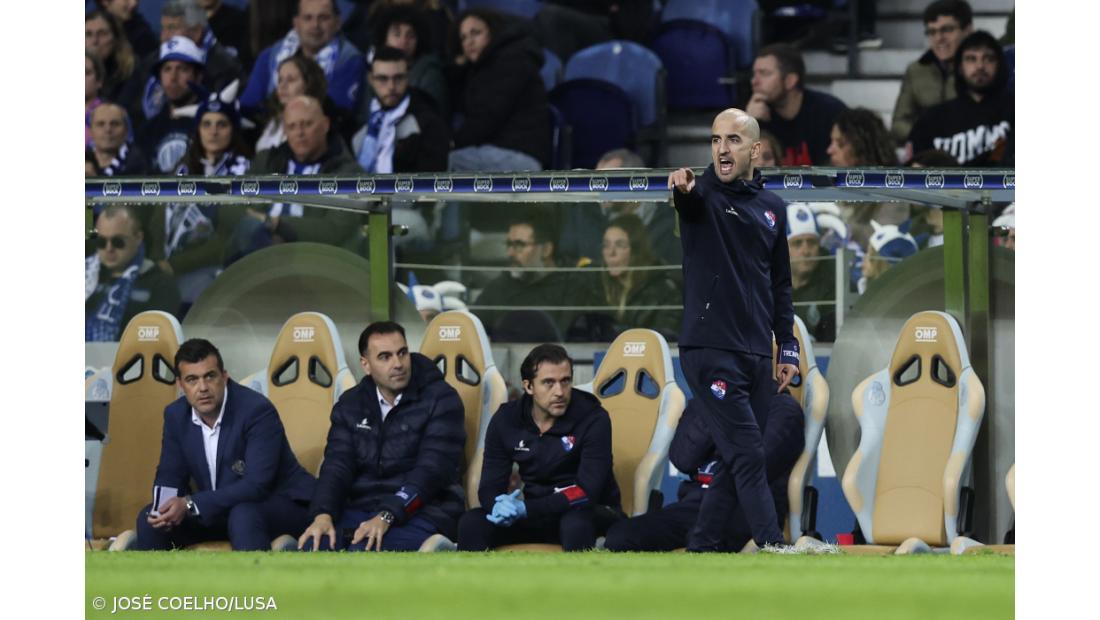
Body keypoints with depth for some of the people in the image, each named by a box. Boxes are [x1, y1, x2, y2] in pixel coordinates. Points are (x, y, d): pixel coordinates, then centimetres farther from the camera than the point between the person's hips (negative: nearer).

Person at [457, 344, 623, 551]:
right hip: (537, 515, 4)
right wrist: (500, 505, -29)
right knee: (472, 523, -19)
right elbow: (489, 487, -2)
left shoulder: (593, 419, -14)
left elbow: (587, 492, -22)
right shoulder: (506, 420, -2)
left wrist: (525, 509, -31)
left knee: (575, 524, -39)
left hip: (590, 513, -4)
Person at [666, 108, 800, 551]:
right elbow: (689, 199, -30)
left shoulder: (772, 207, 12)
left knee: (736, 463, 8)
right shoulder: (703, 193, -4)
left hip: (756, 355, 6)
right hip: (710, 351, -6)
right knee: (748, 456, -13)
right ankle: (775, 550, -17)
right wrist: (682, 189, -54)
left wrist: (787, 348, 14)